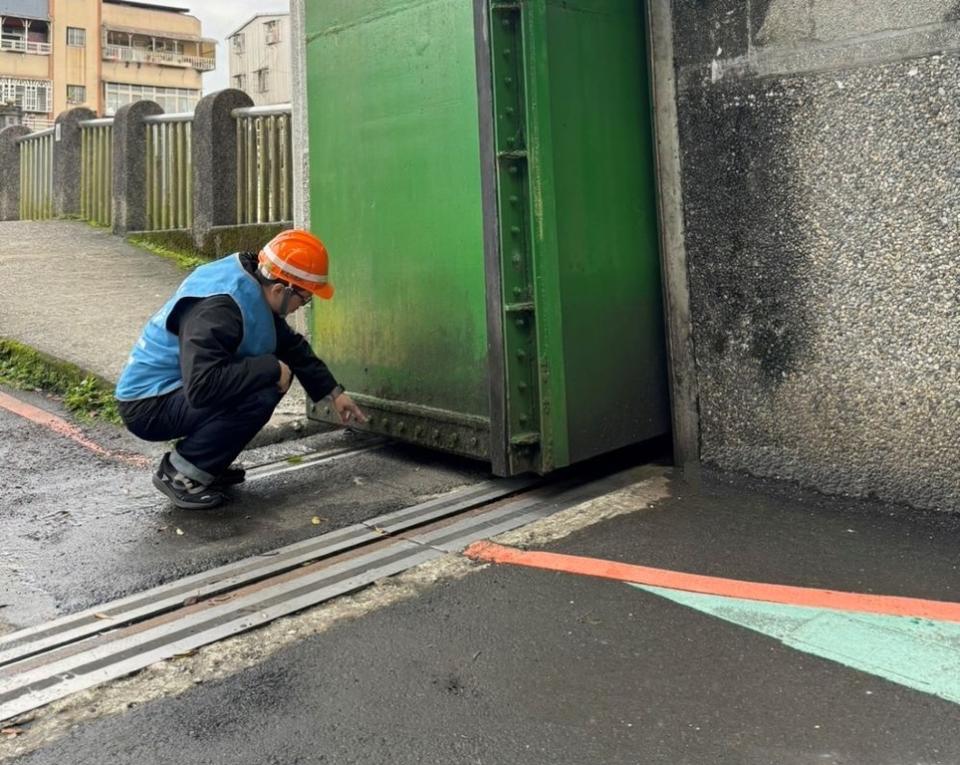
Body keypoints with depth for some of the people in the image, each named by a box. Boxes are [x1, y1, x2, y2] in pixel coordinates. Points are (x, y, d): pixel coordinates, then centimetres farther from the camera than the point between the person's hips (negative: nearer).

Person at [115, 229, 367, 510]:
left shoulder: (254, 287, 0)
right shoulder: (217, 308, -29)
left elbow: (291, 346, 14)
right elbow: (202, 387, -38)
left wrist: (334, 392, 14)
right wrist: (271, 368, -28)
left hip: (181, 390, 10)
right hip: (147, 405, -10)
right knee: (260, 397, -27)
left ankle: (209, 464, 9)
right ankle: (179, 473, -10)